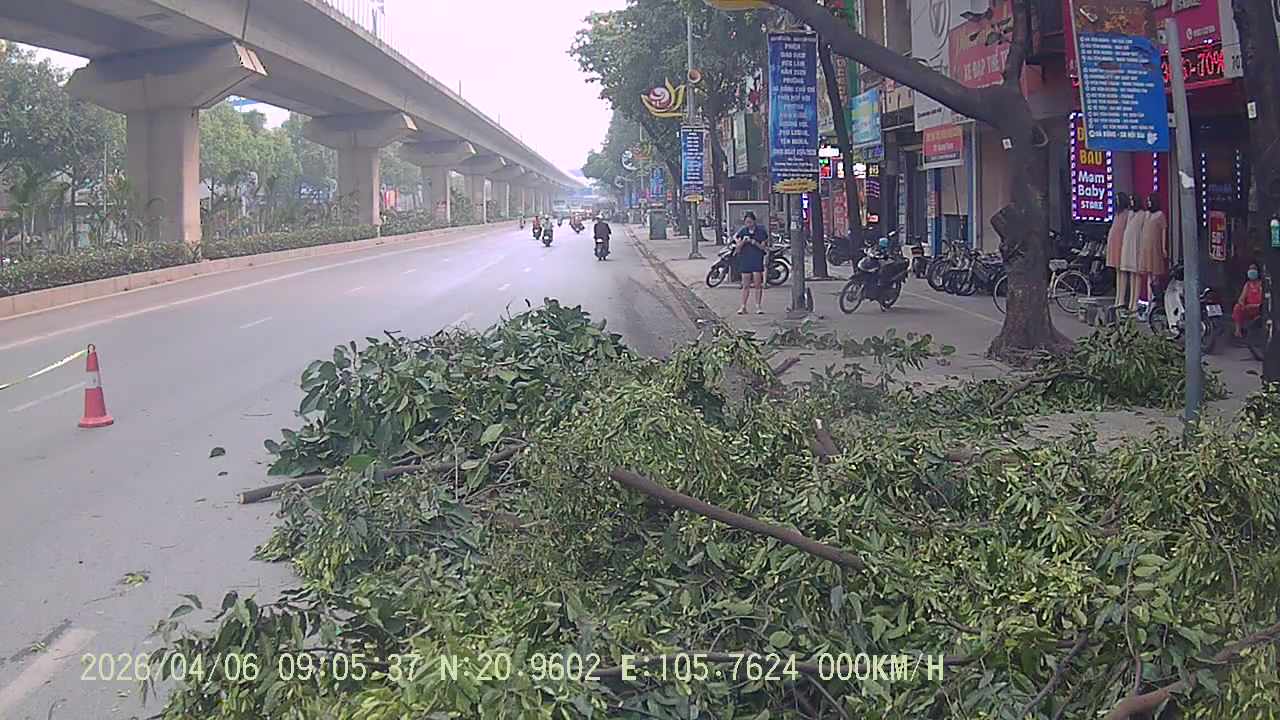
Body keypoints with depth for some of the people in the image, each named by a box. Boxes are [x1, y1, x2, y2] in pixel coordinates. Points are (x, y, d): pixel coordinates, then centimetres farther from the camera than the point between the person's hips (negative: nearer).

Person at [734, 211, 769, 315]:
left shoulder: (761, 231, 1)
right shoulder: (742, 232, 6)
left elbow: (763, 247, 1)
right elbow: (738, 249, 5)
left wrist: (755, 243, -16)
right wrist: (743, 241, -14)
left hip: (758, 260, -2)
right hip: (745, 260, 2)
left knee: (758, 285, -2)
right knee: (746, 285, 3)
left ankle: (758, 306, 3)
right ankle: (743, 307, 8)